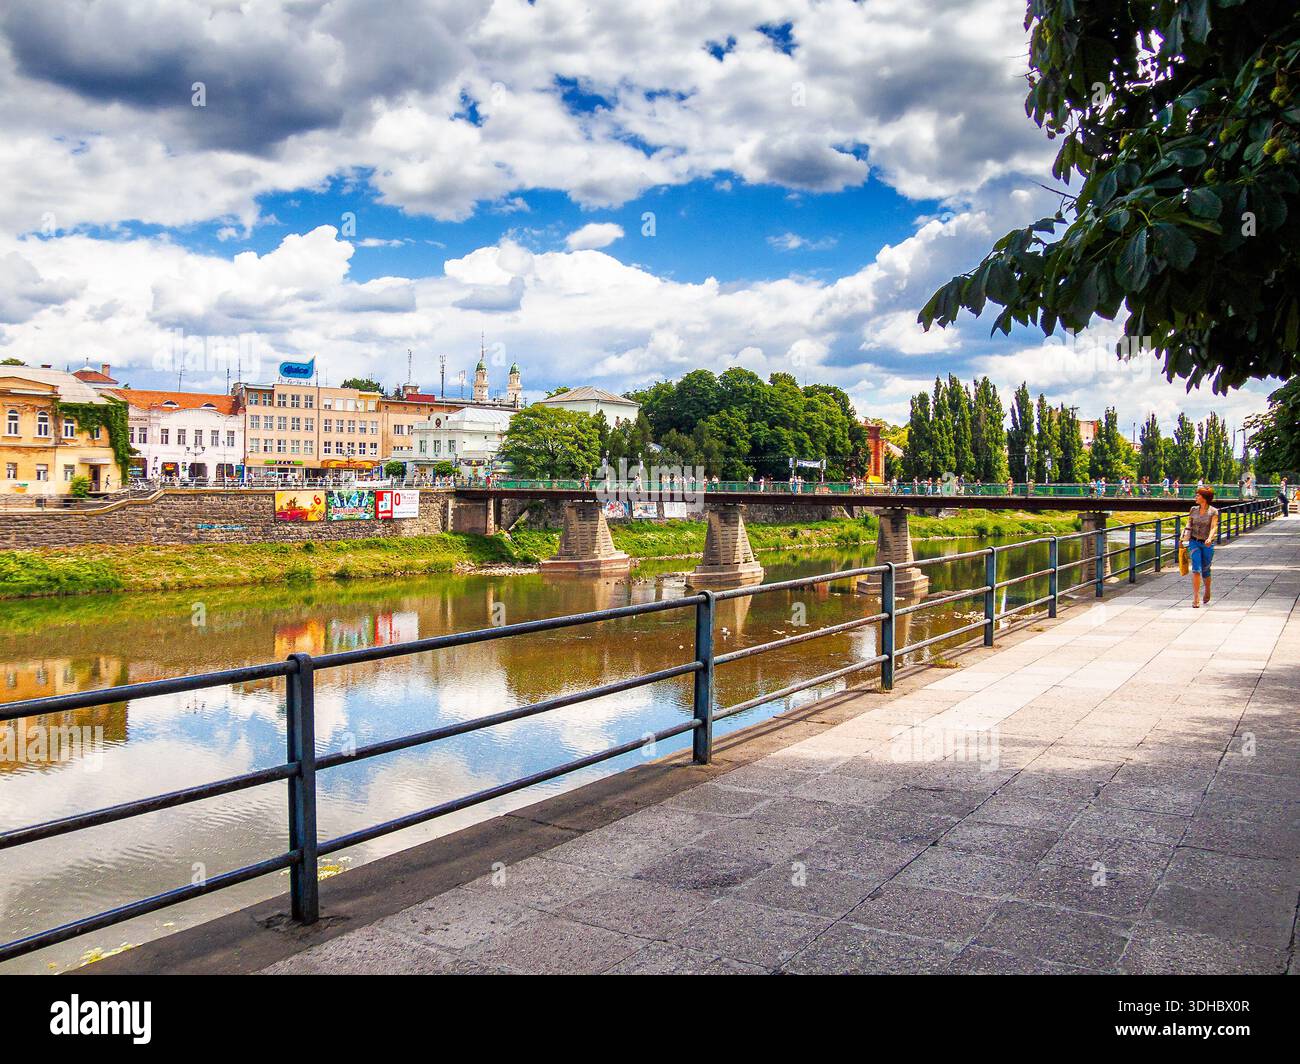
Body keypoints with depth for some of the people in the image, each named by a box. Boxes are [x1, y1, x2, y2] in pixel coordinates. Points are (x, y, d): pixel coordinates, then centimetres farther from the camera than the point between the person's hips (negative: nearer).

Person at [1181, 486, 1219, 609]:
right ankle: (1196, 598, -13)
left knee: (1205, 570, 10)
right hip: (1194, 542, 2)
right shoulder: (1193, 510, 6)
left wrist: (1209, 538, -33)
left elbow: (1214, 527, -16)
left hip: (1207, 544, -2)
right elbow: (1189, 525, 14)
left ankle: (1207, 590, 40)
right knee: (1196, 569, -11)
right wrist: (1184, 538, 6)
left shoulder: (1213, 512, -5)